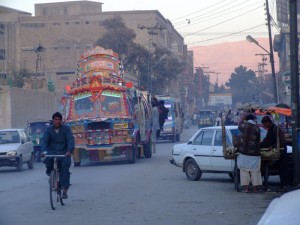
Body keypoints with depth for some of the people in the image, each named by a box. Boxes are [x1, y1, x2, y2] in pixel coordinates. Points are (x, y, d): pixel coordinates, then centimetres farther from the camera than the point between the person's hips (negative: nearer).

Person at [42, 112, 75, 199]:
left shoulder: (66, 129, -2)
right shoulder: (49, 129, 2)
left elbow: (70, 140, -13)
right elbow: (44, 140, -9)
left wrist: (69, 151, -31)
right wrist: (44, 151, -29)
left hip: (64, 153, 0)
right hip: (52, 151, 0)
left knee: (65, 165, -22)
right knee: (47, 158, -33)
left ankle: (65, 190, -18)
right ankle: (49, 170, 4)